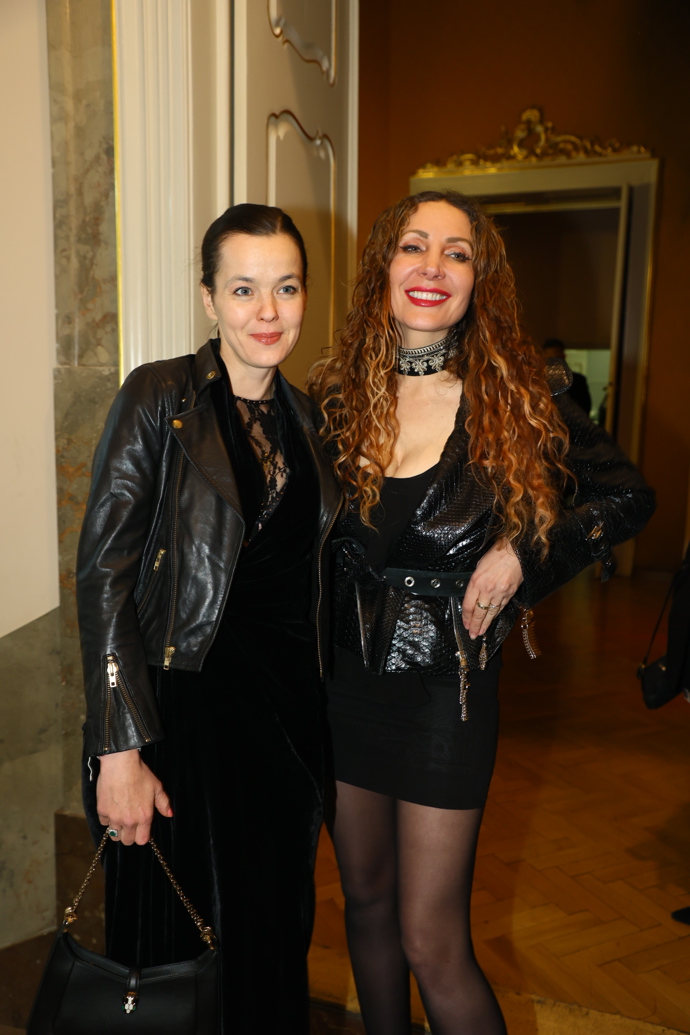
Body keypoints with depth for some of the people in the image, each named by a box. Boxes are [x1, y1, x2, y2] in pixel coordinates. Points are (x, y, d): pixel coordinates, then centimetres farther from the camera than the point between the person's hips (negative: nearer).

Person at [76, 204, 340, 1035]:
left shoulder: (304, 419, 8)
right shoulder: (160, 399, -9)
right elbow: (103, 574, -14)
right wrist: (120, 751, -18)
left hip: (289, 708, 5)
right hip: (187, 705, -5)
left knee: (276, 931, 18)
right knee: (186, 942, 10)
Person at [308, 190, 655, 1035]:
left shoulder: (520, 398, -10)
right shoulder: (335, 398, -3)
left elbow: (628, 496, 1)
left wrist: (524, 553, -11)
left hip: (447, 689, -3)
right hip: (344, 680, 4)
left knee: (431, 944, 3)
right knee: (366, 900, 21)